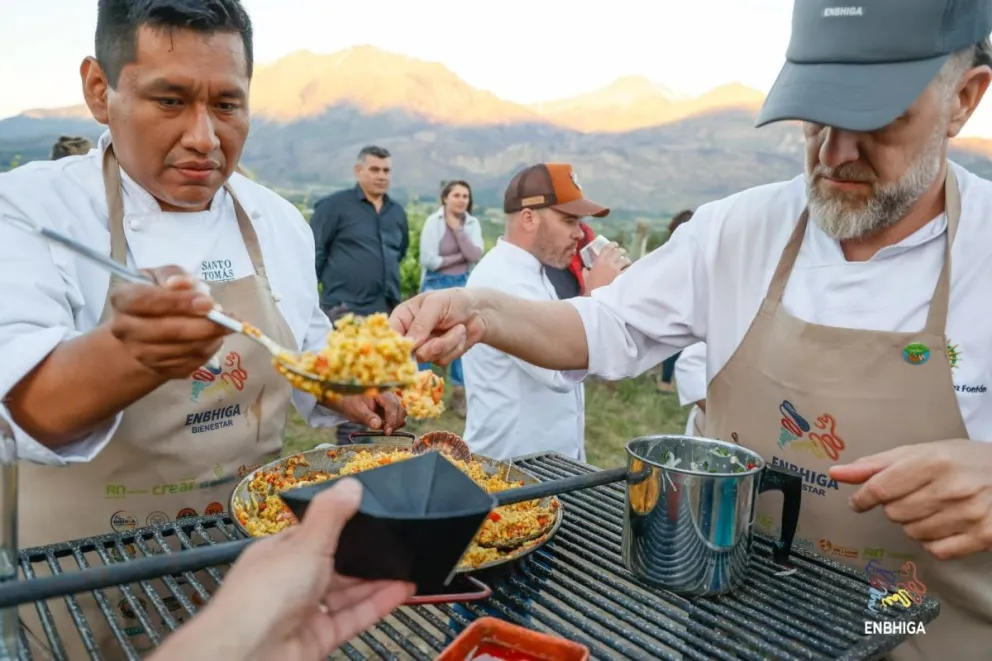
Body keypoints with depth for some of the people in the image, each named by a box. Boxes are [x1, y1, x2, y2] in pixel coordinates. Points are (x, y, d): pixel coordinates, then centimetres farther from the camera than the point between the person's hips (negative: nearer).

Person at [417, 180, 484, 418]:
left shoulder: (472, 224, 3)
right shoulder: (433, 222, -9)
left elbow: (476, 256, -10)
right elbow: (429, 260, -15)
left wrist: (457, 229, -13)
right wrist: (461, 257, -10)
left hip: (463, 285, 4)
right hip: (436, 285, -4)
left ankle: (459, 394, 17)